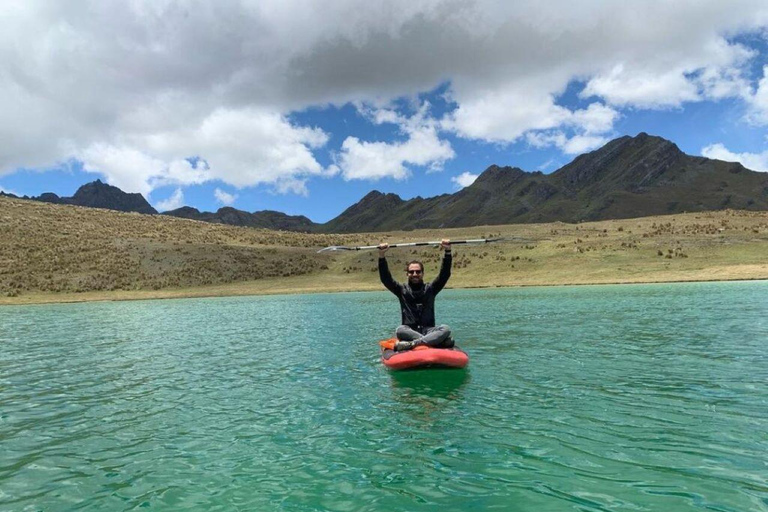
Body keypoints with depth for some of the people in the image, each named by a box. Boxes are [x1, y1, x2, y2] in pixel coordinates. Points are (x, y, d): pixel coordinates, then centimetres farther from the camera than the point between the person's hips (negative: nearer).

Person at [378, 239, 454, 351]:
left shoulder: (430, 289, 12)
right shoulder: (402, 290, 11)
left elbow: (445, 274, 0)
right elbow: (385, 278, -2)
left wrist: (447, 252, -14)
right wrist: (382, 256, -15)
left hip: (429, 330, 1)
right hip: (409, 331, -1)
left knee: (445, 329, -29)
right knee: (400, 330, -34)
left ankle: (411, 344, -42)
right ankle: (435, 341, -38)